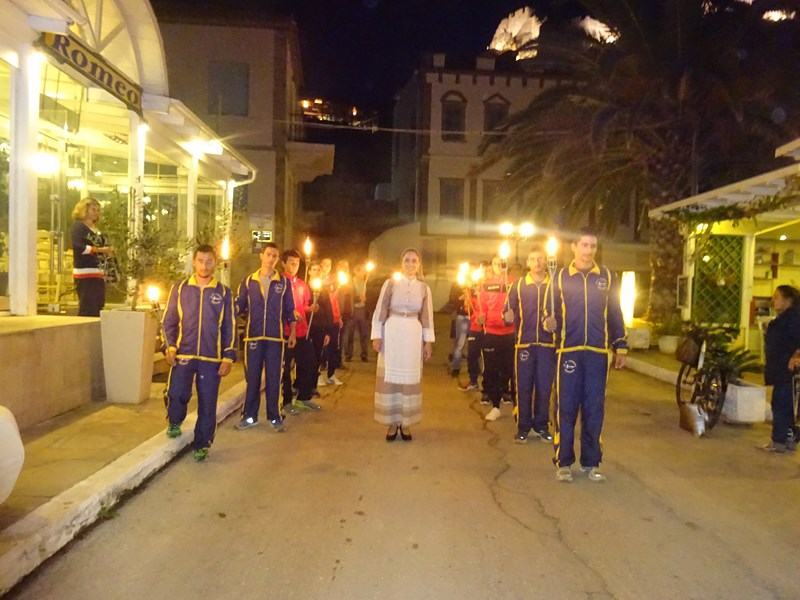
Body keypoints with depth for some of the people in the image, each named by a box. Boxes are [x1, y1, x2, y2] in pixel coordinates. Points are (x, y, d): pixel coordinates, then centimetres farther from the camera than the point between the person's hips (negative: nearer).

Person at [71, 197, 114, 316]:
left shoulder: (95, 228, 20)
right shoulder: (78, 226, -4)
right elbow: (78, 247, -18)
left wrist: (108, 252, -1)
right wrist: (99, 249, -18)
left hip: (98, 274, 9)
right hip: (85, 274, -9)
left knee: (98, 308, 10)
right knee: (87, 309, -11)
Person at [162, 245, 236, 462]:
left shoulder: (224, 293, 4)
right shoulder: (179, 289, 5)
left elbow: (230, 328, 5)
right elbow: (168, 322, 8)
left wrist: (228, 357, -1)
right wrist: (169, 347, -6)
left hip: (212, 358, 0)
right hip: (183, 355, 0)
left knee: (207, 404, 3)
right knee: (176, 394, -13)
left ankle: (202, 444, 20)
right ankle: (175, 422, 21)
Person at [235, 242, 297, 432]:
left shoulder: (284, 282, 6)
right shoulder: (248, 281, 7)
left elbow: (289, 310, 8)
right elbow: (239, 306, 6)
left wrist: (293, 332, 3)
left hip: (275, 337, -1)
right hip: (253, 336, 1)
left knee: (274, 378, 3)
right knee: (252, 377, 6)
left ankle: (274, 417, 12)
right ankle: (249, 416, 17)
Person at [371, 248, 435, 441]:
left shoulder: (424, 288, 5)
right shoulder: (390, 283, -1)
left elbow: (427, 317, 7)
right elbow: (380, 311, -1)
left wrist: (428, 341, 3)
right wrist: (376, 336, -6)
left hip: (413, 335, 2)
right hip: (392, 333, -1)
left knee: (410, 378, 6)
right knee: (390, 377, 3)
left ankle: (405, 422, 18)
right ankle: (392, 422, 14)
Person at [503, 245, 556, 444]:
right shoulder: (518, 285, 7)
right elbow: (508, 311, 3)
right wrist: (508, 317, -19)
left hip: (547, 343, 0)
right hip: (524, 342, 0)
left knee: (544, 386, 7)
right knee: (523, 386, 4)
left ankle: (541, 425, 21)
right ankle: (523, 426, 15)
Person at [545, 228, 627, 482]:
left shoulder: (607, 276, 7)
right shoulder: (561, 276, 5)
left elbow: (615, 314, 10)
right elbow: (553, 311, 8)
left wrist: (620, 347, 8)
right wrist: (548, 323, -15)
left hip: (598, 352, 1)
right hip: (569, 350, -1)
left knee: (594, 408, 6)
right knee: (566, 407, 2)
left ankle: (591, 462, 18)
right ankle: (563, 462, 12)